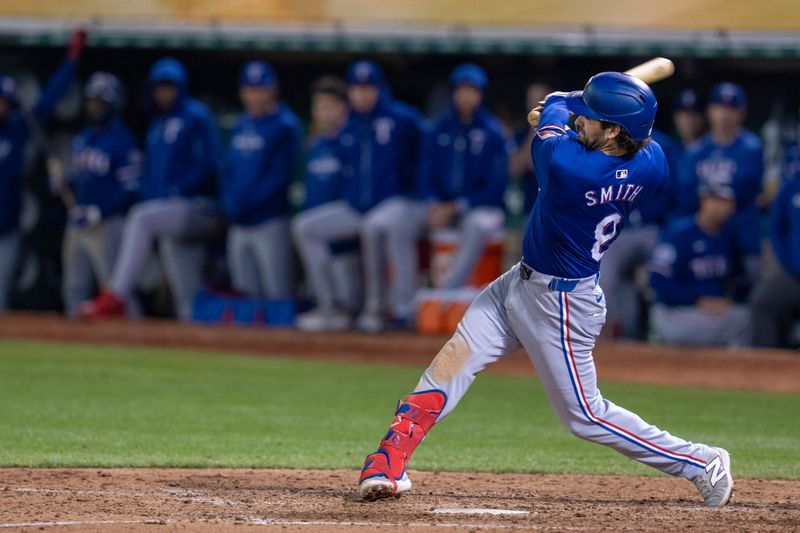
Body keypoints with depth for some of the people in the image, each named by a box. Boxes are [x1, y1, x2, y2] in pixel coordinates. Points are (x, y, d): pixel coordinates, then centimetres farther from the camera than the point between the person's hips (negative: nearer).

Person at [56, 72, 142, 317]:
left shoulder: (121, 140, -8)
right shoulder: (81, 138, 17)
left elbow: (130, 190, -12)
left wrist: (100, 211, -19)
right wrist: (61, 184, 3)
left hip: (106, 224, -8)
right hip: (76, 223, 8)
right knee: (74, 288, 10)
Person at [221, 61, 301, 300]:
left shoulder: (285, 125, -6)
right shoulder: (241, 125, 16)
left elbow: (281, 175, -12)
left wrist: (250, 202, -14)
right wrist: (229, 201, 3)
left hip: (269, 223, -7)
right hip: (239, 224, 7)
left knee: (277, 296, -9)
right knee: (246, 293, 10)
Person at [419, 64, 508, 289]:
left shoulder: (492, 132, -5)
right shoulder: (438, 130, 7)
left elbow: (496, 186, -9)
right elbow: (427, 177, 9)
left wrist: (456, 207, -16)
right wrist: (434, 205, -12)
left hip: (484, 208, -4)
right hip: (443, 207, 4)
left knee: (477, 223, -38)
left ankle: (449, 291, -48)